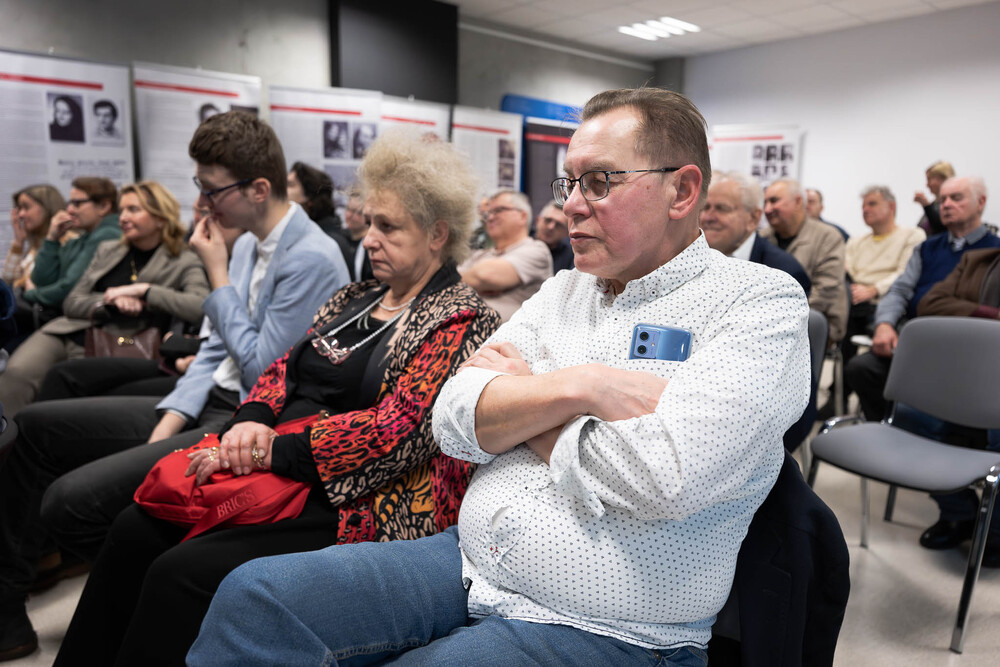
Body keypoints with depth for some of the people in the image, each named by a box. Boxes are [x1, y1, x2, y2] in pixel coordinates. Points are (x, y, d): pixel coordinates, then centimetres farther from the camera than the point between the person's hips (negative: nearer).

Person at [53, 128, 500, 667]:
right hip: (277, 473, 8)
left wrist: (268, 450, -17)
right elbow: (284, 369, 15)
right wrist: (251, 422, -7)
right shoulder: (355, 299, 16)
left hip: (354, 501, -7)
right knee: (134, 531, -5)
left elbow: (394, 430, -18)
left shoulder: (461, 320, -9)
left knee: (183, 571, -21)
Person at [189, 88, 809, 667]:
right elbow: (456, 422, 0)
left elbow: (663, 477, -25)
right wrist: (577, 386, -18)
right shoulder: (562, 292, 10)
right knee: (254, 596, -9)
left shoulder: (764, 303, -9)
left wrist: (518, 393, -9)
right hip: (472, 561, 6)